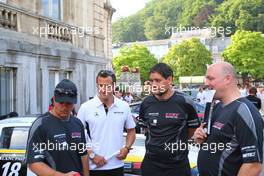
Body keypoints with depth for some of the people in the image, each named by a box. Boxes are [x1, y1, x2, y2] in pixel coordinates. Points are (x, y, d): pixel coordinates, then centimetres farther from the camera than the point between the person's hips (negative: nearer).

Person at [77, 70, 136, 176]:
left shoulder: (124, 106, 3)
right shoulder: (86, 107, -5)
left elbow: (131, 131, 13)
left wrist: (126, 148, -3)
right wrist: (92, 155, -11)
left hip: (117, 166, 3)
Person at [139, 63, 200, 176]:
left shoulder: (185, 102, -11)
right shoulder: (146, 103, -2)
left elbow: (193, 128, 2)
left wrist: (177, 142, 3)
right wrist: (155, 142, 6)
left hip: (178, 165, -2)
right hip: (150, 163, 3)